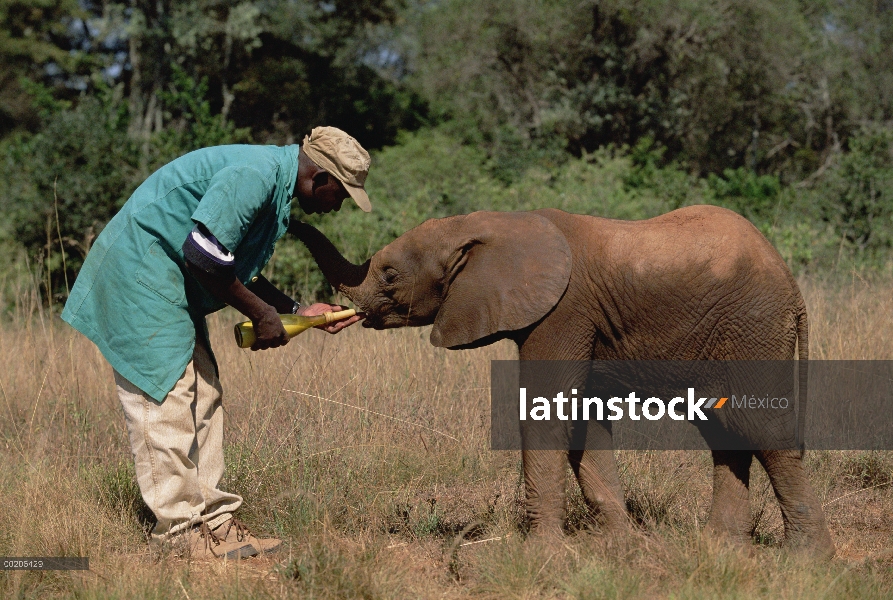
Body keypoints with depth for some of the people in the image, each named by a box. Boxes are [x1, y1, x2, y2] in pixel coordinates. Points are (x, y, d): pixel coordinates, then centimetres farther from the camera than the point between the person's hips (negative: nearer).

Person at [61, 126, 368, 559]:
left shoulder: (277, 186, 12)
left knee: (202, 398, 8)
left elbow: (242, 276, 18)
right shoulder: (256, 174, -21)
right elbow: (204, 254, -26)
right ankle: (177, 532, -6)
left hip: (170, 284, 11)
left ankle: (214, 521, 11)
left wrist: (299, 312, 11)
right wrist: (261, 314, -15)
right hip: (139, 270, -11)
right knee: (165, 396, -10)